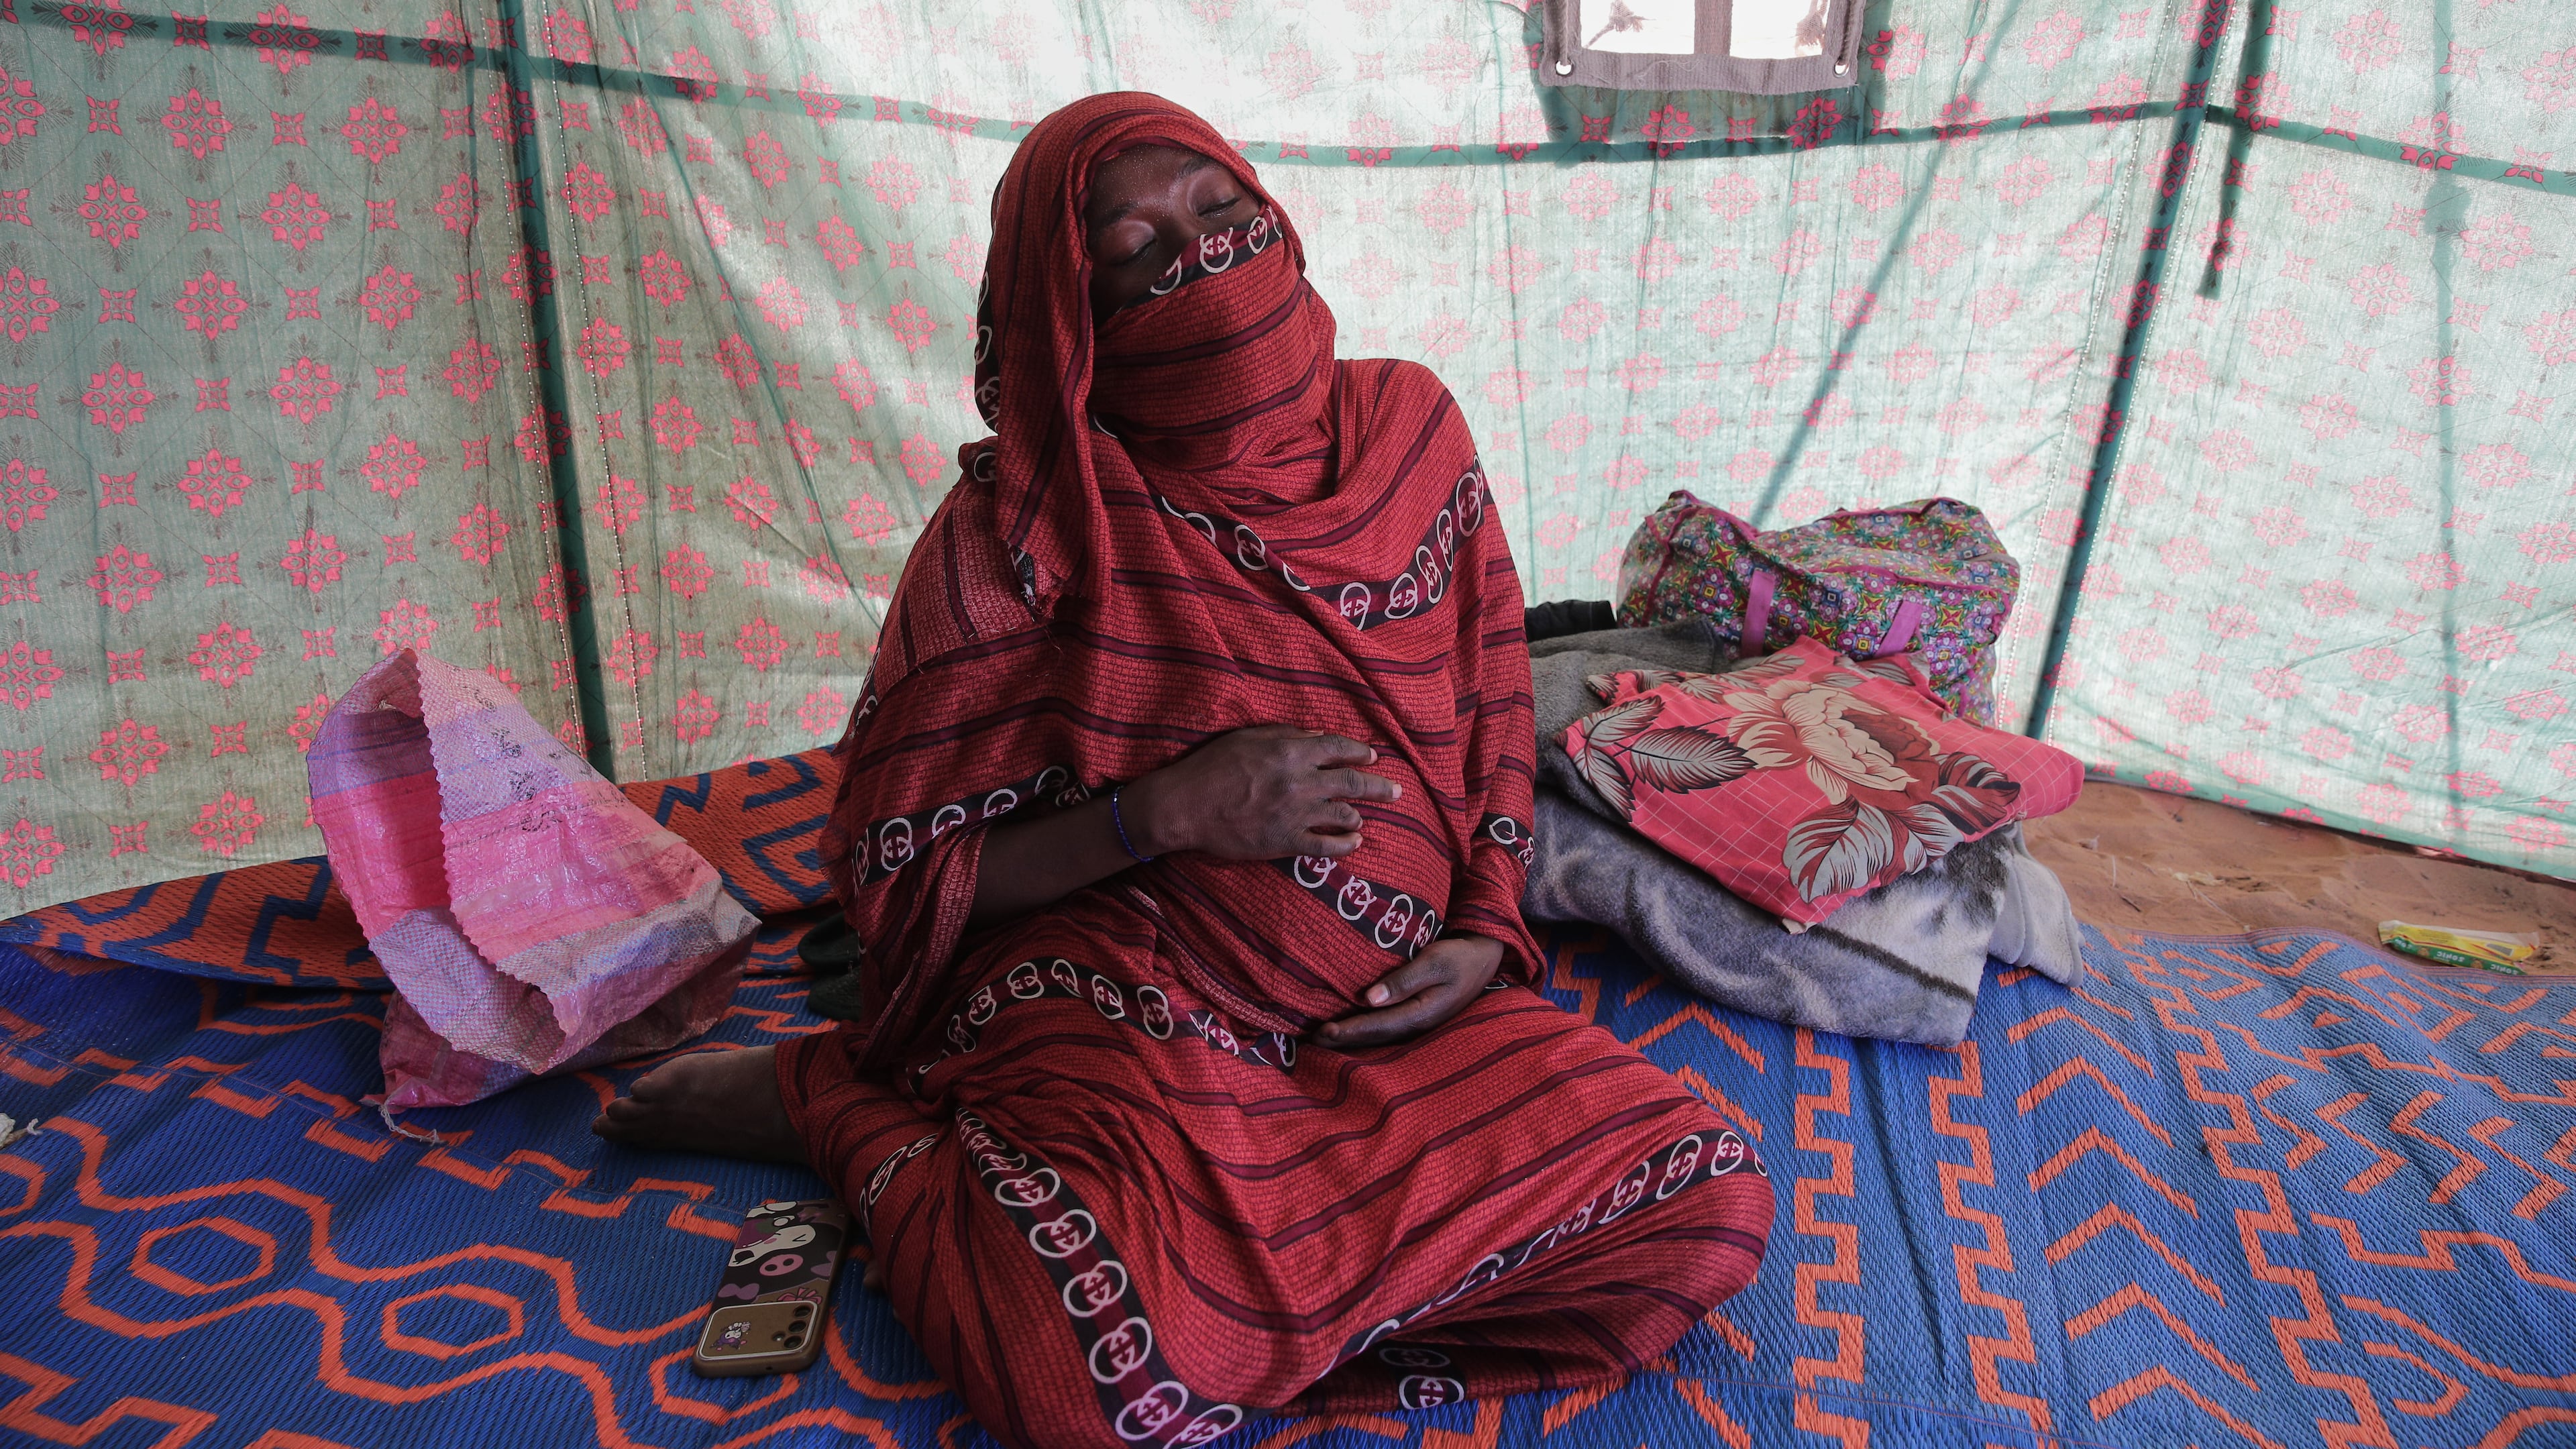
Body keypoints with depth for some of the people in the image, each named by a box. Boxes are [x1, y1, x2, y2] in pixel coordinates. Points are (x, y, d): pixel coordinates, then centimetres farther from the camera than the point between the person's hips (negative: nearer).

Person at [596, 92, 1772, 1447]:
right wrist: (1166, 813, -19)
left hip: (1393, 1006, 5)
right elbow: (898, 864, -5)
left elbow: (1491, 716, 14)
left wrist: (1488, 931, -2)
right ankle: (830, 1099, 0)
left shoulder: (1406, 425, 4)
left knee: (1710, 1204, -13)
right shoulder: (1024, 526, -9)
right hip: (1119, 1001, -4)